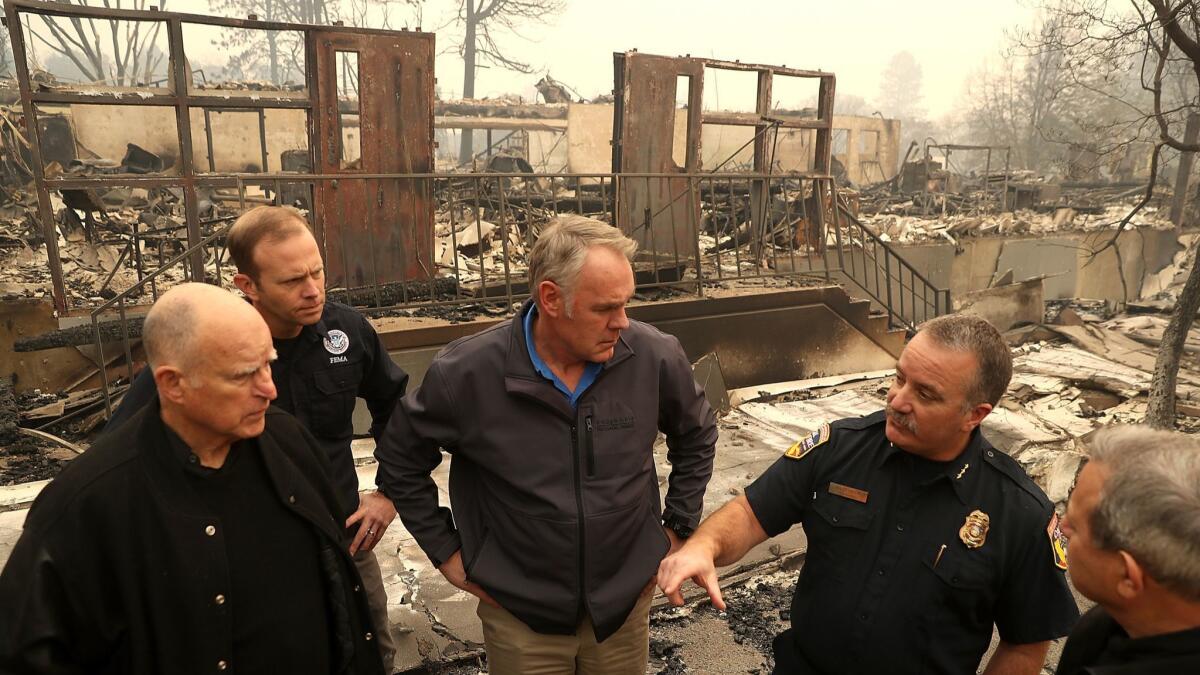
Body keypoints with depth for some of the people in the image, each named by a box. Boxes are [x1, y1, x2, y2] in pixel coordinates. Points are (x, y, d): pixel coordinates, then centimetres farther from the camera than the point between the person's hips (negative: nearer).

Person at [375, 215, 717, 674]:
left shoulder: (655, 357, -15)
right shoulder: (468, 373, -20)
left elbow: (697, 436, 5)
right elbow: (400, 460, -3)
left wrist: (678, 528, 4)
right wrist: (446, 552, -2)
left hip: (626, 605, 2)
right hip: (520, 617, -1)